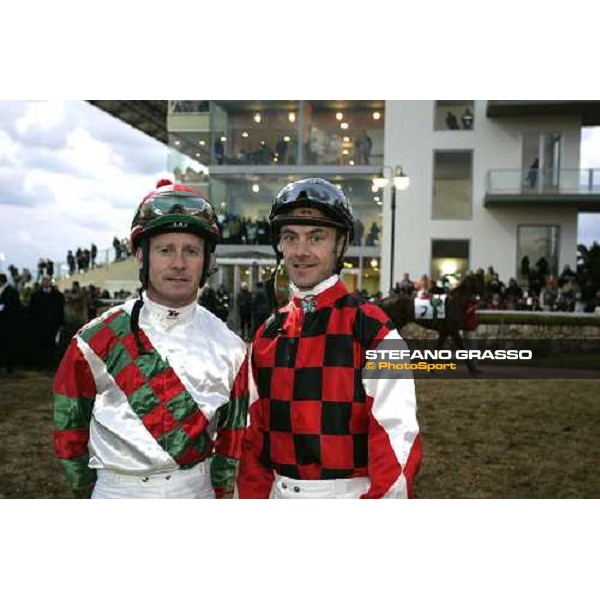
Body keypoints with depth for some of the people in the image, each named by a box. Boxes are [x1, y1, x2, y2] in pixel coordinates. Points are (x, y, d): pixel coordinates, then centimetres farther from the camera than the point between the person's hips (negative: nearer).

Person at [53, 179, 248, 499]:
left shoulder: (229, 347, -3)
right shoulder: (96, 340, -8)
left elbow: (231, 433, 7)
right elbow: (70, 424, 3)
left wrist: (218, 491, 8)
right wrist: (91, 484, 7)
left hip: (196, 495, 2)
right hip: (118, 495, -1)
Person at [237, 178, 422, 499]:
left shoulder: (373, 331, -13)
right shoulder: (266, 335, 3)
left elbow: (396, 439, -16)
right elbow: (253, 434, 7)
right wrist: (254, 496, 2)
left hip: (350, 496, -4)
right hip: (279, 495, 5)